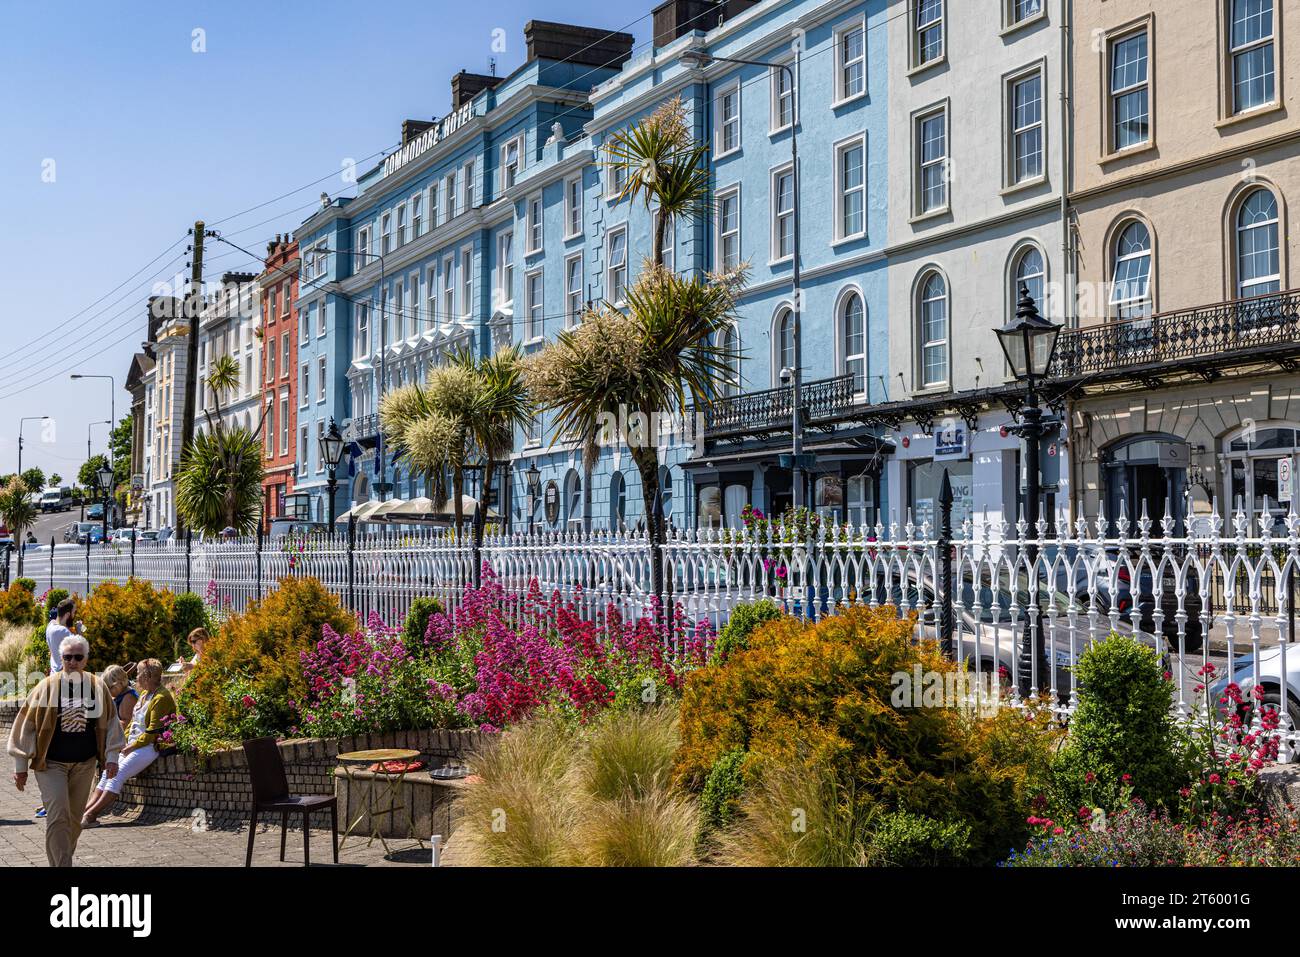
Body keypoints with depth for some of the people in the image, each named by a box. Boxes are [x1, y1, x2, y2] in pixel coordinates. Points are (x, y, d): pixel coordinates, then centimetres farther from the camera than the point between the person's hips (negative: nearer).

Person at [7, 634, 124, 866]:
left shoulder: (97, 687, 0)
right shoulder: (47, 686, -6)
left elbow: (110, 723, 8)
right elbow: (26, 725, -1)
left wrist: (112, 757, 2)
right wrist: (21, 766, 0)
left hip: (85, 764, 3)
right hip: (51, 763, -3)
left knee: (74, 819, 10)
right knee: (58, 815, -13)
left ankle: (60, 861, 28)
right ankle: (61, 865, -11)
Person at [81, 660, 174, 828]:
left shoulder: (161, 698, -13)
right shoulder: (146, 694, 17)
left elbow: (153, 731, -17)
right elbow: (133, 720, 22)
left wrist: (133, 746, -14)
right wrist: (126, 740, 7)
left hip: (149, 746, -9)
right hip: (133, 745, 9)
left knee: (118, 774, -19)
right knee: (109, 770, -6)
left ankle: (91, 814, -21)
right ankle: (88, 807, -11)